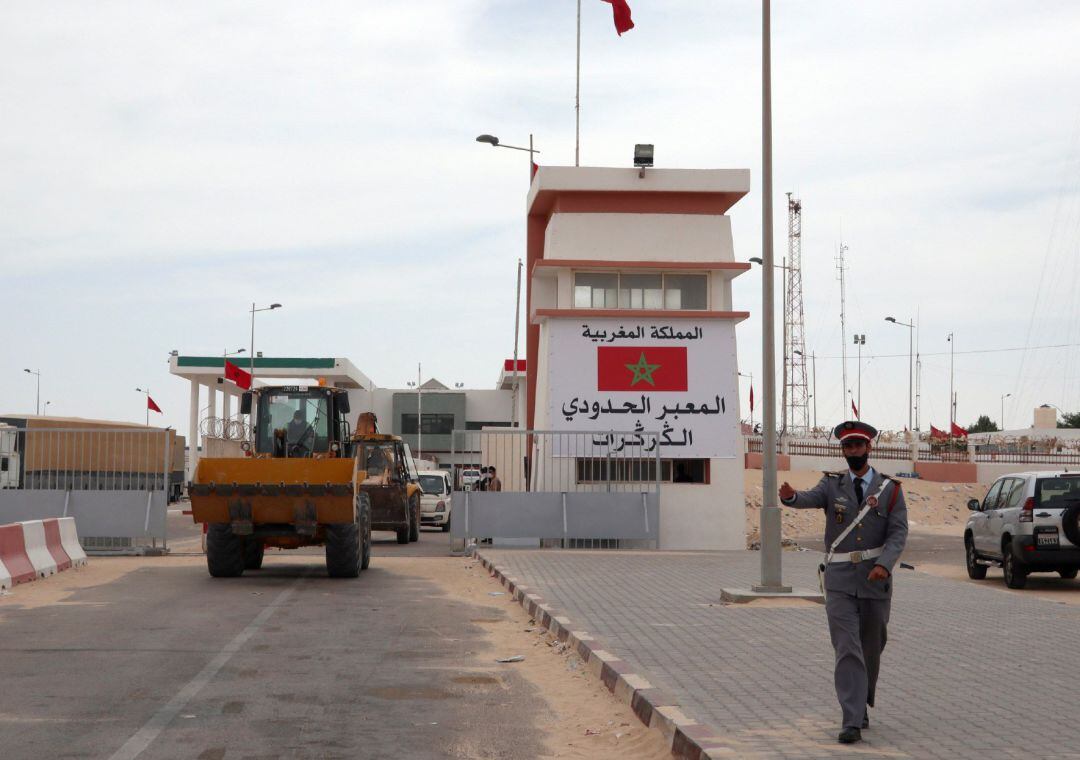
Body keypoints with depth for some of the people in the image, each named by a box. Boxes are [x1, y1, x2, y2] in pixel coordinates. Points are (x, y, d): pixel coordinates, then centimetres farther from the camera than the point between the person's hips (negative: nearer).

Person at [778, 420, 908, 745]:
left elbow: (899, 532, -5)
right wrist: (790, 496, -41)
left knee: (871, 648, 13)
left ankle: (861, 704, 36)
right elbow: (810, 499, -17)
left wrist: (884, 564, -22)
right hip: (840, 581, -1)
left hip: (876, 581, 1)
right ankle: (852, 722, -12)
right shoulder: (832, 484, 4)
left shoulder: (890, 489, 3)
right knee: (847, 651, -9)